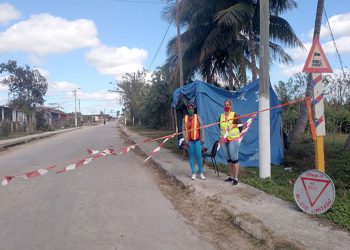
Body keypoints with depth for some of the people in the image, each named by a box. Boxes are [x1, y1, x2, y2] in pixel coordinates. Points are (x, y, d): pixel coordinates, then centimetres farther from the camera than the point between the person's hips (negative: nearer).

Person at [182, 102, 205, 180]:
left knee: (199, 156, -2)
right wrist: (185, 140, -6)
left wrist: (202, 139, -6)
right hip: (189, 140, 1)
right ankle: (193, 173, 13)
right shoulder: (185, 118, 5)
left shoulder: (197, 117, 1)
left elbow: (201, 128, -1)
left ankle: (201, 172, 10)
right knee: (191, 156, 5)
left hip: (197, 139, -1)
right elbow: (183, 130, 2)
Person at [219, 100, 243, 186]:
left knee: (234, 159, -4)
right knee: (229, 159, 12)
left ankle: (236, 178, 0)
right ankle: (231, 176, 22)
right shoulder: (221, 116, 10)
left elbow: (240, 126, -4)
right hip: (224, 140, 6)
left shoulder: (234, 115, -5)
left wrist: (236, 134, -1)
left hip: (233, 140, -5)